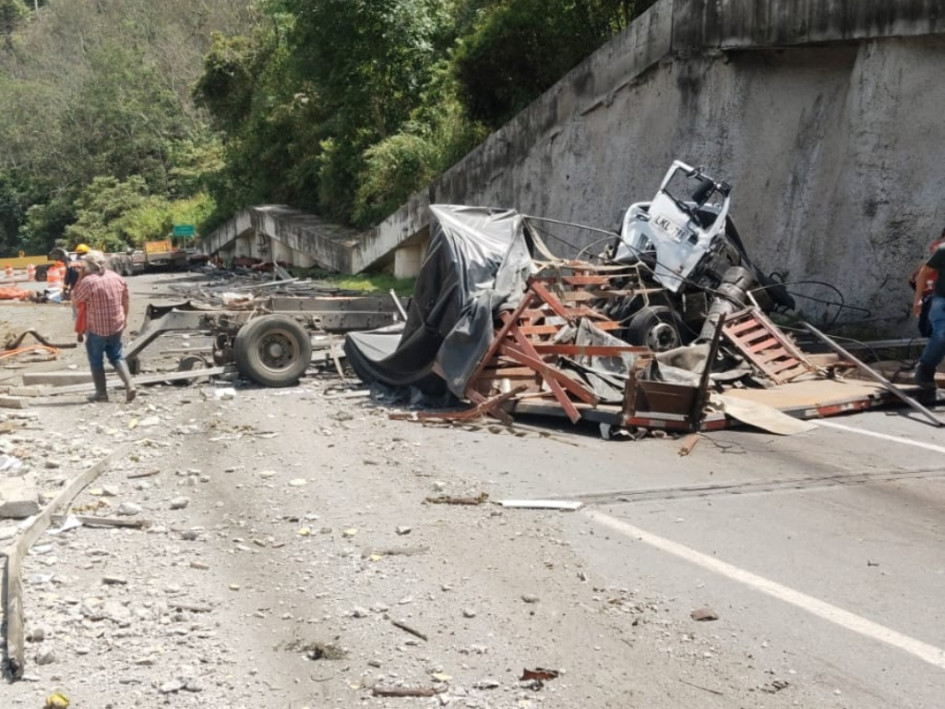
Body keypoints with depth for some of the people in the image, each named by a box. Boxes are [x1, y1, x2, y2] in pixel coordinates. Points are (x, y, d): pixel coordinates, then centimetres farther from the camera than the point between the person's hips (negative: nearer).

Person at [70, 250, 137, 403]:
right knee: (117, 357, 16)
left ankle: (101, 392, 14)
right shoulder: (117, 278, 2)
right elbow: (126, 302, 11)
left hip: (96, 328, -5)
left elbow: (76, 299, -5)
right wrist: (124, 318, 25)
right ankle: (129, 385, -1)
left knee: (96, 360, 10)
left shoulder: (88, 281, -17)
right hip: (116, 326, 5)